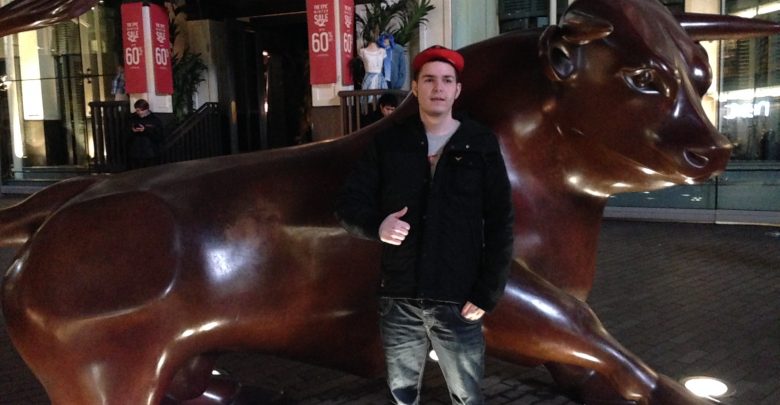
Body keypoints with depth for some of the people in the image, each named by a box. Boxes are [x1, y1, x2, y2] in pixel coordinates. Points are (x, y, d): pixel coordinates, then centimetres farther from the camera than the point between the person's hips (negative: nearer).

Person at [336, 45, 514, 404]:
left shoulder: (481, 145, -1)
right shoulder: (389, 142, 3)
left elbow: (500, 224, -2)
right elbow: (348, 203, 4)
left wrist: (487, 293, -8)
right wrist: (377, 225, -18)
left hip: (457, 302, -2)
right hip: (398, 299, 2)